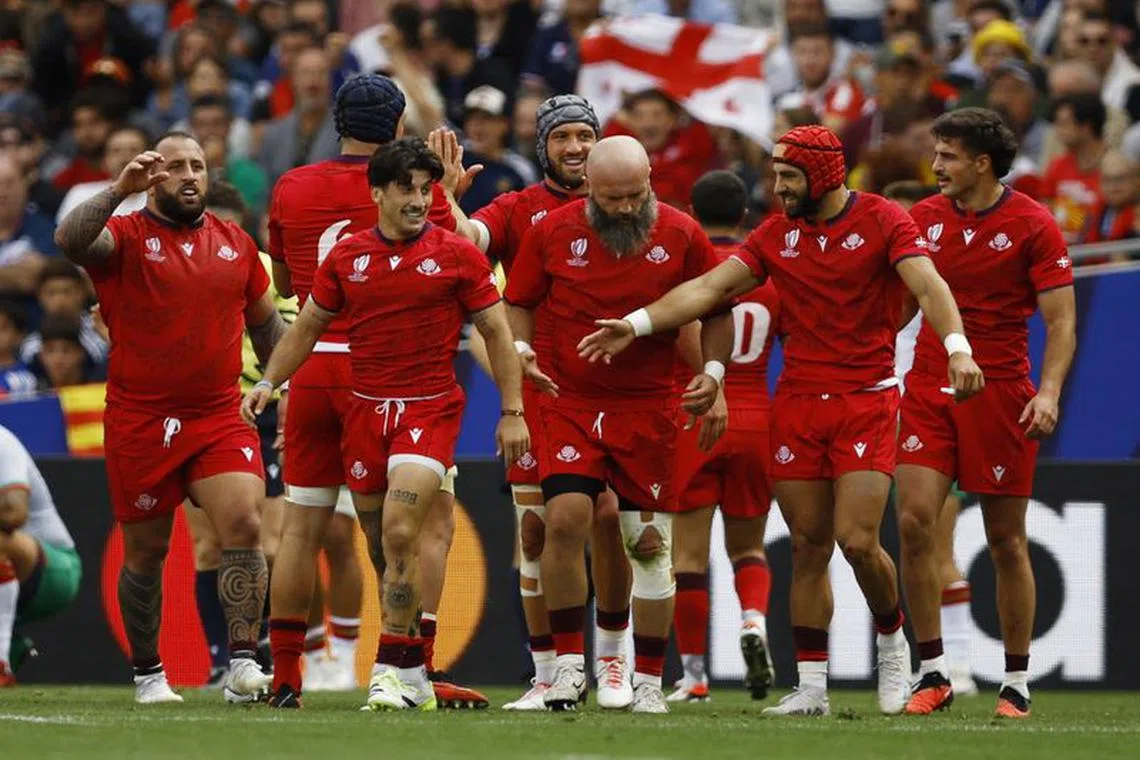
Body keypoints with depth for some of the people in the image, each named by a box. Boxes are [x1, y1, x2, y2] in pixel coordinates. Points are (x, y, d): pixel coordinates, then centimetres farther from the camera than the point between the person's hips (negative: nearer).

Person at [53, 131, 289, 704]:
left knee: (244, 524, -18)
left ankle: (243, 664, -19)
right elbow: (69, 240, -24)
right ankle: (147, 673, 22)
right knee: (146, 550, 6)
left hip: (220, 417, 2)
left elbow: (267, 323, 22)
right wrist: (120, 190, -32)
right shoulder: (127, 237, -2)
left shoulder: (236, 244, 11)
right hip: (140, 423, -2)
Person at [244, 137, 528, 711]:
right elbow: (307, 327, 16)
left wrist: (512, 412, -1)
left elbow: (496, 333, 3)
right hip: (365, 410, 4)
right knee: (383, 549, 7)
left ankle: (395, 670, -15)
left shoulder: (457, 255, -1)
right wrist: (268, 382, 4)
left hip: (431, 409, -4)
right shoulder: (347, 257, 6)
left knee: (399, 533, -19)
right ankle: (414, 673, 17)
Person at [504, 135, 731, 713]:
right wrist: (522, 351, -9)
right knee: (565, 520, -18)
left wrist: (713, 371, -3)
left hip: (648, 407, 1)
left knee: (651, 545, 1)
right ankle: (568, 662, -5)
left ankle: (648, 681, 11)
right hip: (568, 402, -1)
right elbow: (519, 302, 10)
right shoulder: (553, 231, -2)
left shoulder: (680, 234, -1)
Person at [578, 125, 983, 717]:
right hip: (797, 402, 4)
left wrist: (957, 346, -34)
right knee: (808, 547, 2)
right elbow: (709, 289, 6)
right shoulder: (775, 234, 9)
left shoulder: (883, 220, -4)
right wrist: (635, 324, -5)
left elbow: (928, 286, -17)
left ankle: (892, 641, 15)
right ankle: (811, 685, 5)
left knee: (858, 541, -13)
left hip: (866, 401, -4)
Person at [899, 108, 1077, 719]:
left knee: (1007, 541, 2)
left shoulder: (1032, 226, -5)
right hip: (928, 388, 3)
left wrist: (1049, 393, -20)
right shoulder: (924, 218, 7)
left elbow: (1061, 320, -6)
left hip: (1000, 394, -3)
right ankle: (932, 674, -5)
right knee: (913, 520, -12)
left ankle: (1016, 685, 13)